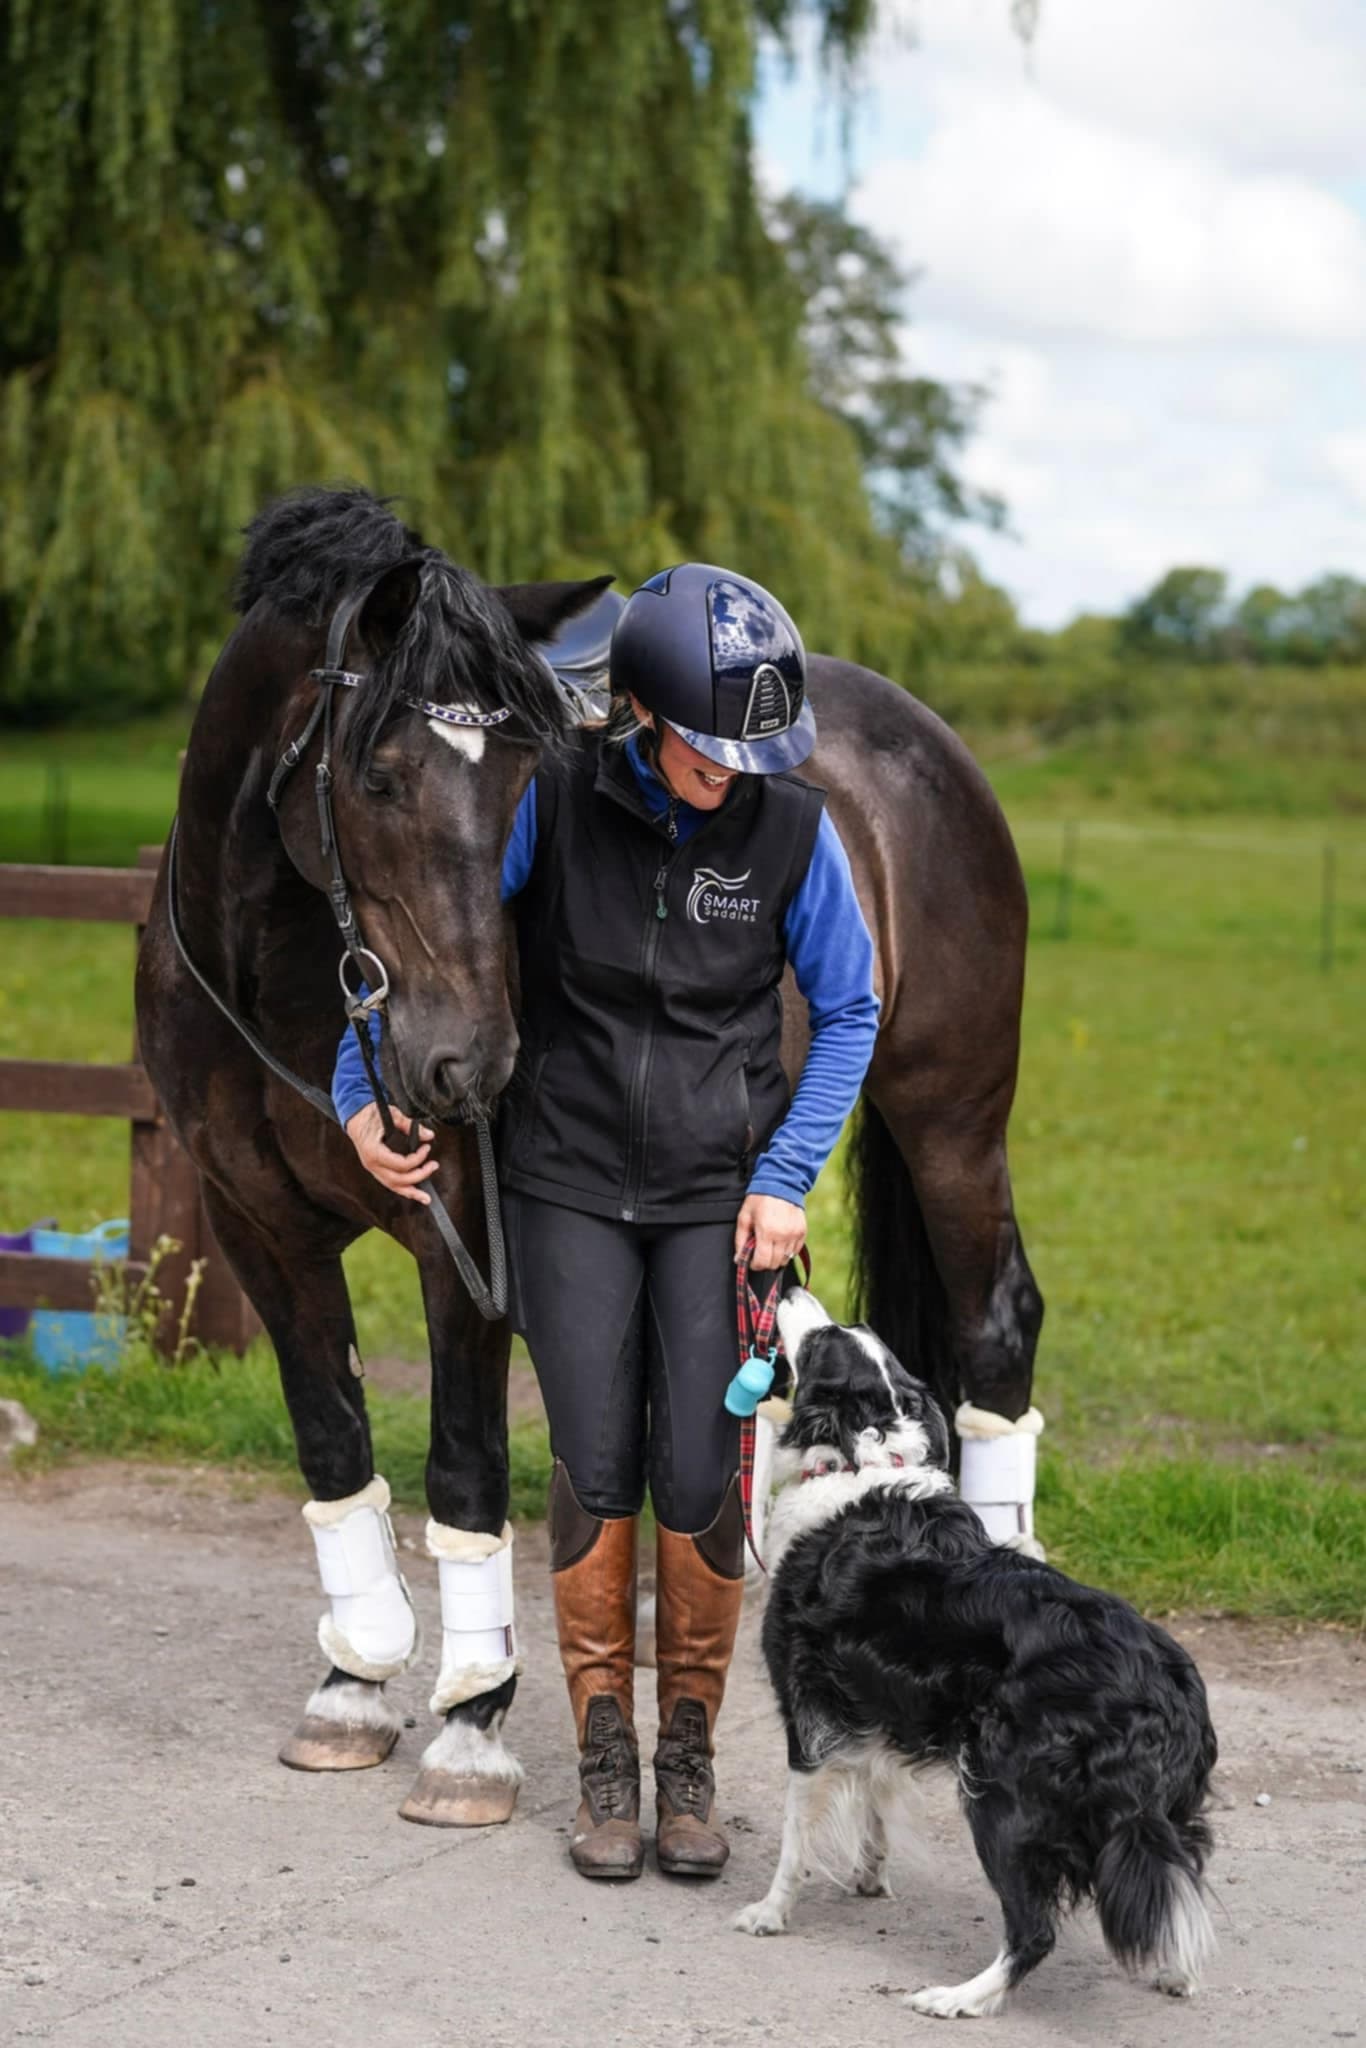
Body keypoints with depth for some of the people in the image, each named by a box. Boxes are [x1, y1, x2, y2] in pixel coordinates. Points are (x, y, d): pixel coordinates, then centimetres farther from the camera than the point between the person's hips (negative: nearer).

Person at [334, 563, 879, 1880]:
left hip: (718, 1193, 0)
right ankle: (603, 1760, 11)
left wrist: (786, 1179, -3)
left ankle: (689, 1754, 11)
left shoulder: (790, 827, -9)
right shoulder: (553, 803, -11)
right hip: (572, 1187, 0)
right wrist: (363, 1095, -6)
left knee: (701, 1478, -6)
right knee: (595, 1470, -3)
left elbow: (847, 1011, 4)